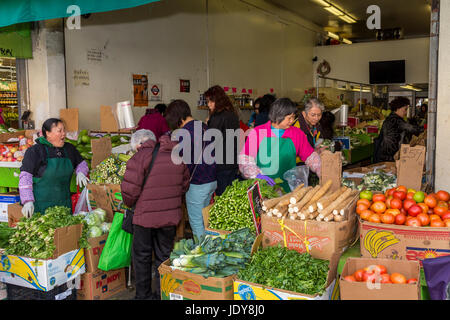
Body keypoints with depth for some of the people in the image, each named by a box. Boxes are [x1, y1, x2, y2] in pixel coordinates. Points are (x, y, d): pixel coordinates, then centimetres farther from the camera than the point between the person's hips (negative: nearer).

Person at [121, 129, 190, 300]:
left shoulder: (139, 158, -11)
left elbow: (130, 189, -15)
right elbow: (184, 185, 15)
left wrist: (129, 204, 5)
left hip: (145, 215, -5)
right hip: (171, 216, 5)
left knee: (142, 256, 12)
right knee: (164, 255, 16)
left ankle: (143, 295, 21)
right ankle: (163, 294, 24)